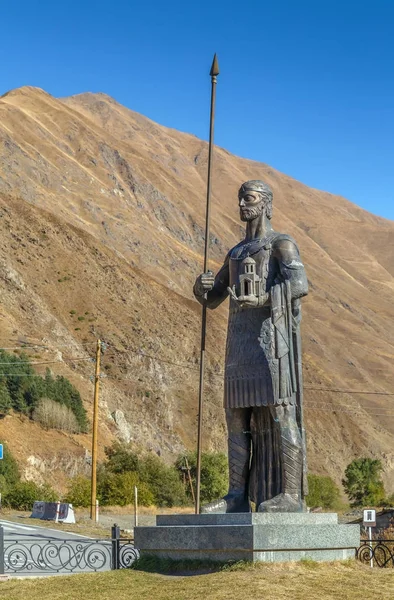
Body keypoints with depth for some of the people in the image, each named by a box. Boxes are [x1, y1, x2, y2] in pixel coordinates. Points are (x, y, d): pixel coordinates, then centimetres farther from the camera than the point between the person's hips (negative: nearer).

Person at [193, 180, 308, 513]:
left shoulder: (282, 244, 1)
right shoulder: (236, 253, 25)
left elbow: (299, 284, -17)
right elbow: (211, 299, 23)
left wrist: (261, 300, -29)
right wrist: (202, 284, -2)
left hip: (270, 341, -8)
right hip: (240, 344, 8)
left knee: (279, 413, -13)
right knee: (238, 417, 2)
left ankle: (290, 495, -14)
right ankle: (237, 496, 3)